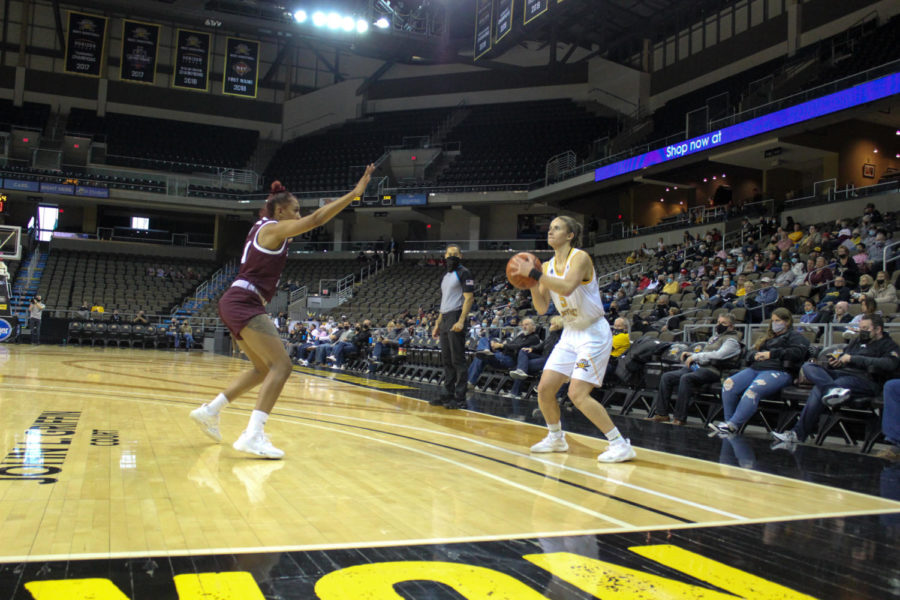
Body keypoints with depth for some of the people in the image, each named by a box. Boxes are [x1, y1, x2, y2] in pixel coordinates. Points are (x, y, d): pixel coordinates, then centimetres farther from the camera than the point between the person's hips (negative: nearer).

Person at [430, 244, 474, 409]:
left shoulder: (463, 273, -5)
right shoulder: (445, 276, 20)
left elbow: (469, 298, -13)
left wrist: (461, 321, -23)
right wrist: (438, 324, 19)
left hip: (456, 319, -8)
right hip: (444, 320, 9)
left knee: (458, 360, -7)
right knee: (446, 360, 10)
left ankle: (460, 398, -4)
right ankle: (447, 395, 16)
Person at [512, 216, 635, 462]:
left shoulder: (580, 257, -15)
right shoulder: (548, 266, 7)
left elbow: (567, 286, -35)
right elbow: (542, 308, 5)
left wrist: (534, 274, -31)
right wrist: (532, 283, -10)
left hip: (593, 333, -8)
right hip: (570, 333, 8)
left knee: (578, 394, -16)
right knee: (544, 389, 4)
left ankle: (620, 444, -5)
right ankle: (556, 438, 26)